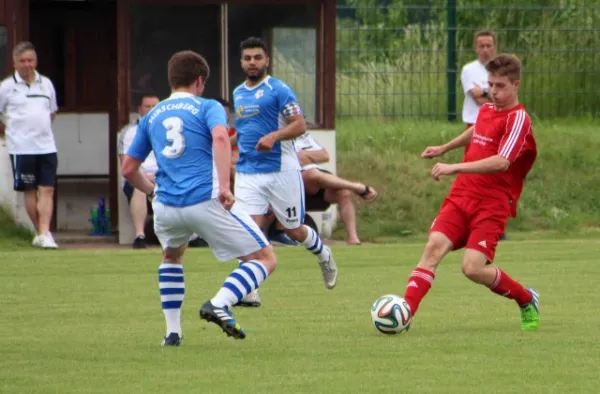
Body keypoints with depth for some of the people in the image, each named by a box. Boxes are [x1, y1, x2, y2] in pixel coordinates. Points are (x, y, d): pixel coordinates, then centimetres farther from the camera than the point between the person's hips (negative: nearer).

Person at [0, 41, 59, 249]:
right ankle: (40, 233, 11)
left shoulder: (46, 84, 10)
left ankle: (45, 233, -10)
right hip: (21, 148, -3)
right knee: (29, 191, 2)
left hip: (46, 145, 3)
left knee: (47, 190, -6)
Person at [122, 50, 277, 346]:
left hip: (166, 207, 5)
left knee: (172, 256, 35)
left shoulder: (151, 117, 20)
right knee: (265, 259, 4)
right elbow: (220, 137, -16)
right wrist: (224, 186, -20)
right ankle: (219, 304, -19)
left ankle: (172, 331, 26)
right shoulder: (208, 107, 7)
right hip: (207, 200, -5)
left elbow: (128, 169, 22)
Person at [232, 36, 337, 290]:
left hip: (281, 171, -4)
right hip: (247, 173, 4)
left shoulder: (278, 90, -7)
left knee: (294, 230, 9)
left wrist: (274, 136, -29)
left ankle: (324, 257, 40)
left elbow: (299, 125, -14)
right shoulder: (238, 94, 14)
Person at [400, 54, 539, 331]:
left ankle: (527, 300, 10)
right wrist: (444, 149, 47)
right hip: (461, 197, 6)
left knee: (473, 268, -16)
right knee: (434, 247, -15)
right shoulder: (486, 110, 12)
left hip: (492, 206, -6)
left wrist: (455, 168, -33)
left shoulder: (518, 119, -12)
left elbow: (501, 162, -27)